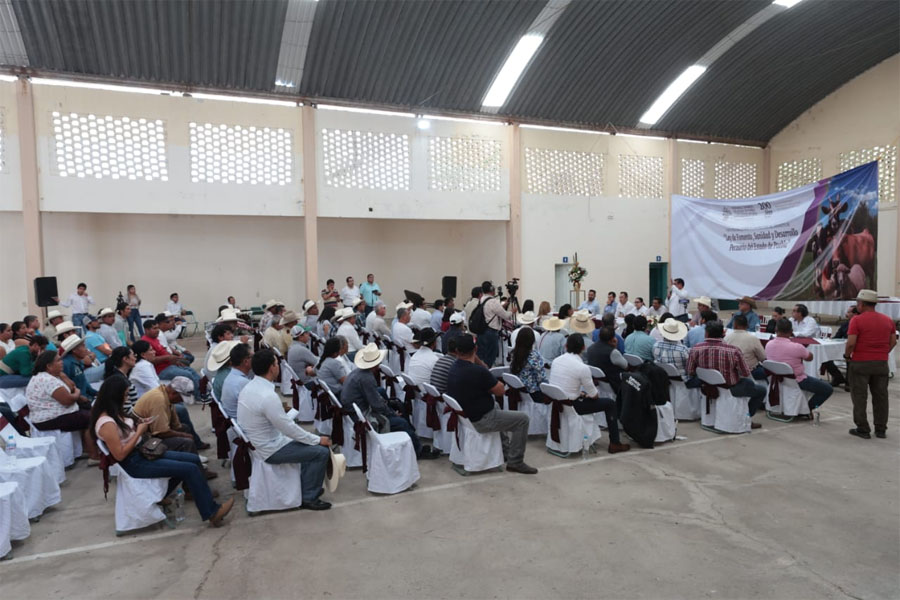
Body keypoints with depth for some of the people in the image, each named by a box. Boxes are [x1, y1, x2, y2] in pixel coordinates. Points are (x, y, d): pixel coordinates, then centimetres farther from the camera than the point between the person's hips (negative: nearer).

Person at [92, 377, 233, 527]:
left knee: (194, 460, 1)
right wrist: (139, 432, -17)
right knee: (190, 469, -16)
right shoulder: (106, 423, -22)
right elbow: (120, 455, -23)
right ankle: (212, 512, -6)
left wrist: (138, 425, 0)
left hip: (142, 452, 10)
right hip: (134, 464, -10)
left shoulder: (112, 413, 7)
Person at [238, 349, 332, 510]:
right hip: (270, 450, -10)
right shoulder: (268, 396, -29)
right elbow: (289, 429, -22)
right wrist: (318, 439, -10)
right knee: (322, 451, -6)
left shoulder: (250, 386, 0)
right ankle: (309, 498, 8)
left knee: (309, 443, 21)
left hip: (256, 442, 10)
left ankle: (307, 487, 29)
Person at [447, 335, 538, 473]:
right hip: (480, 421, -9)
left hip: (464, 414, 9)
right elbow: (500, 390, -13)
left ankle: (505, 451, 41)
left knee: (495, 405, 36)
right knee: (522, 419, 1)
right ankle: (515, 462, 8)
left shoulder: (454, 368, -1)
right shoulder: (477, 371, -27)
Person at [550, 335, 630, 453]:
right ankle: (614, 443, 14)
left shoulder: (556, 361, 0)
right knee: (610, 403, 8)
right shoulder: (582, 367, -19)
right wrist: (586, 394, 13)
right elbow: (594, 395, -9)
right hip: (570, 406, -7)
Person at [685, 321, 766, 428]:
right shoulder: (733, 351, -24)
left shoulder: (695, 349, -16)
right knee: (762, 390, 21)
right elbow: (746, 373, -13)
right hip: (730, 389, -4)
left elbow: (690, 373, -6)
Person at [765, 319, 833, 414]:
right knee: (828, 389, 10)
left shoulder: (768, 345, -11)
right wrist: (803, 349, 10)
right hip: (797, 381, -7)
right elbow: (810, 357, -8)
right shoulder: (796, 347, -29)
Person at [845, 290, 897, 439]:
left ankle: (863, 429, 7)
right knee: (880, 397, 13)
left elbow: (851, 343, -18)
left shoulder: (857, 320, -13)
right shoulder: (888, 320, 6)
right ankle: (881, 429, 19)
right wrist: (883, 354, 18)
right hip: (881, 363, 5)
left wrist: (847, 355, -2)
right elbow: (893, 341, 7)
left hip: (860, 363, -5)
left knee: (859, 397, 4)